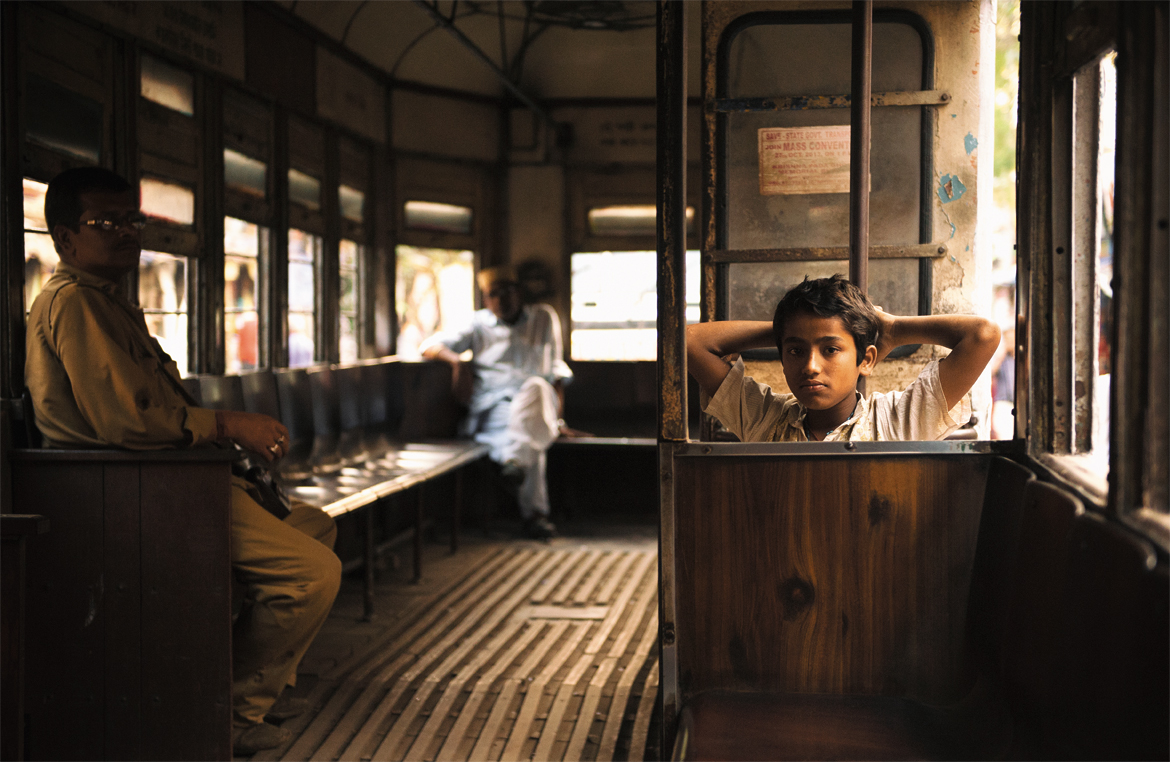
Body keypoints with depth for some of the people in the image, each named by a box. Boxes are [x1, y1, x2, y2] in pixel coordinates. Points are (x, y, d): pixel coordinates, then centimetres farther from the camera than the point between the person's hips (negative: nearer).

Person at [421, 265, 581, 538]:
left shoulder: (544, 318, 23)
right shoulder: (479, 326, 20)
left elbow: (556, 371, 21)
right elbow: (429, 346, 15)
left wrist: (558, 419, 9)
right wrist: (456, 359, -9)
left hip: (535, 403, 1)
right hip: (492, 406, 0)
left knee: (536, 387, -41)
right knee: (531, 443, -38)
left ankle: (515, 458, -59)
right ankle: (534, 514, -49)